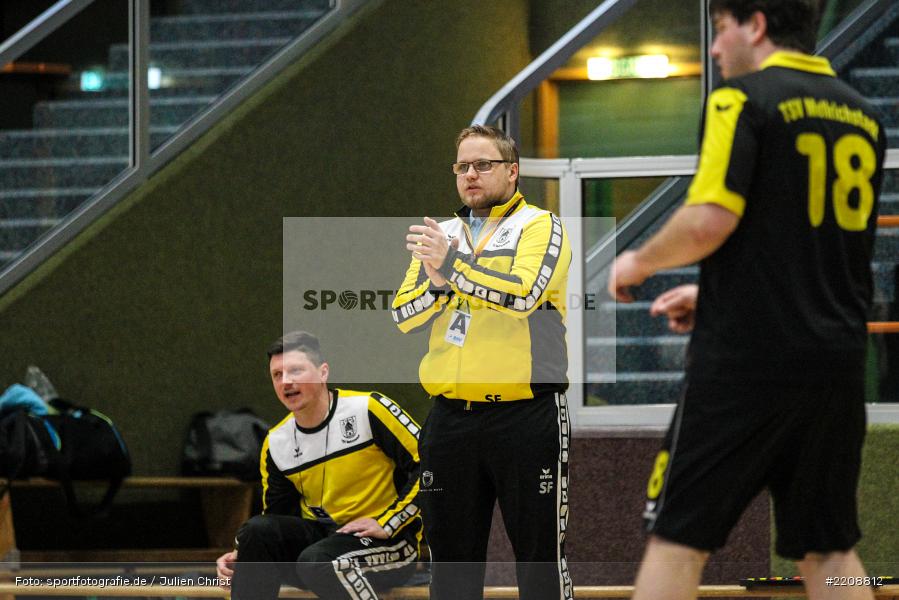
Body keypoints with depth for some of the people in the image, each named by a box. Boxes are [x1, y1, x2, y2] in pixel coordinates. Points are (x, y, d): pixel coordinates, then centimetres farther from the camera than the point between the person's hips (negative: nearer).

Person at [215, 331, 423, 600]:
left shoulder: (368, 410, -13)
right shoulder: (276, 444, 6)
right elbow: (277, 517, 13)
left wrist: (386, 523, -16)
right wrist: (244, 557, -5)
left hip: (391, 541, -6)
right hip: (325, 533, 6)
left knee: (316, 561, -33)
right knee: (257, 531, -17)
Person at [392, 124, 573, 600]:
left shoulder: (540, 227, 0)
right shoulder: (440, 237, 18)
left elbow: (523, 293, -18)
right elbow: (403, 316, 9)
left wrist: (453, 266, -17)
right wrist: (438, 284, -9)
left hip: (526, 415, -5)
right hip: (451, 415, 5)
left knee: (540, 552, -4)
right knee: (451, 554, 10)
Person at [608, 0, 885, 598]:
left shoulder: (744, 99, -7)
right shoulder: (861, 114, 14)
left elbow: (710, 221, -18)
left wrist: (640, 262, 0)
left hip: (745, 362, -6)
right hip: (839, 363, 6)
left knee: (678, 539, 1)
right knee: (828, 549, 11)